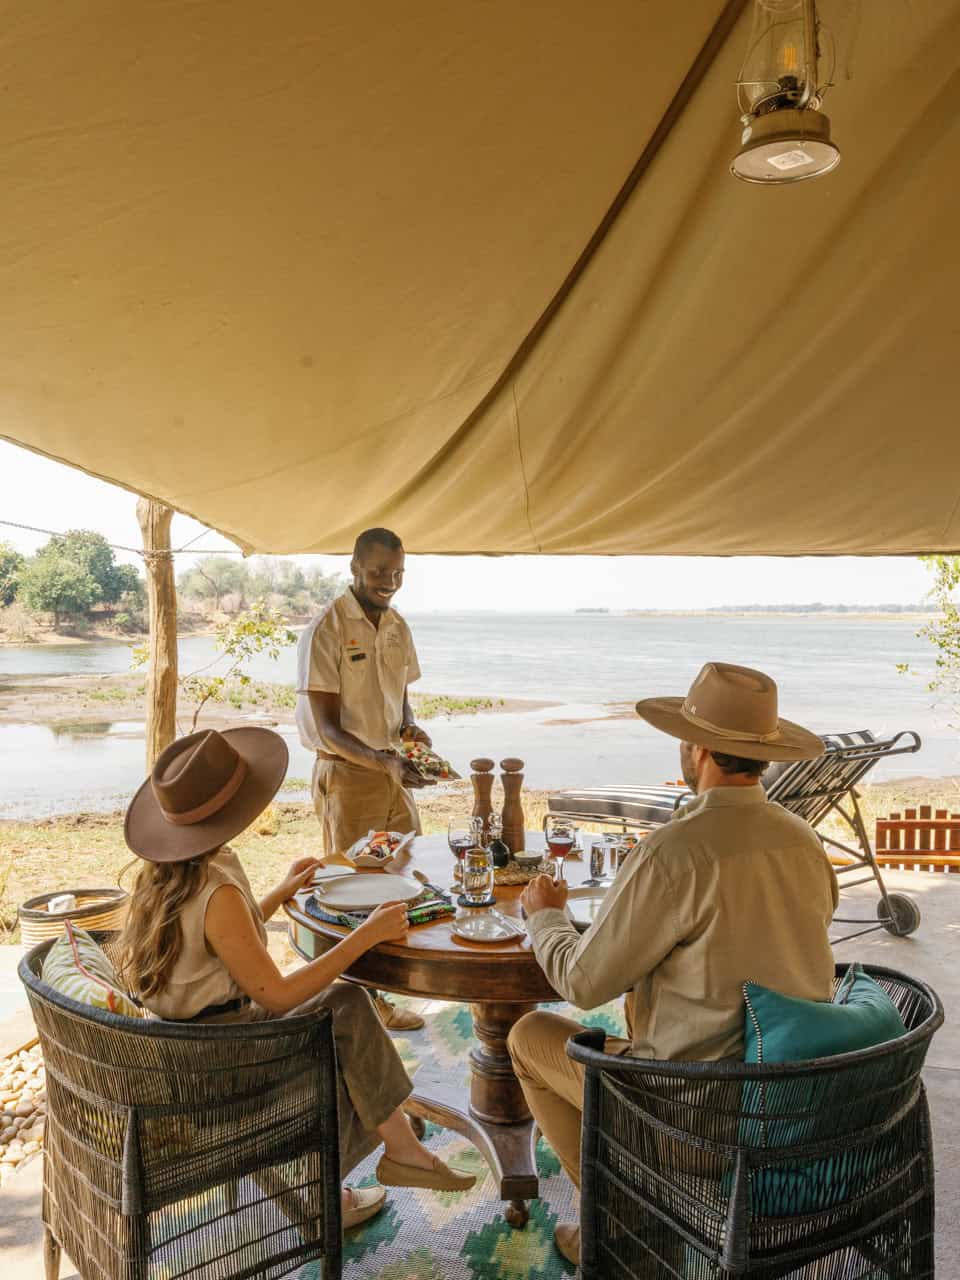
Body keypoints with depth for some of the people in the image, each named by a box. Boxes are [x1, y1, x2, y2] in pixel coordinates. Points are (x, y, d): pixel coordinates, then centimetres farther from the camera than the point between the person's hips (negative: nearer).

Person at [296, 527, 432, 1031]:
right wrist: (384, 762, -32)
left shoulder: (398, 626, 6)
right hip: (347, 775, -7)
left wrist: (410, 729, -6)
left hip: (394, 771, 7)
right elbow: (327, 728, -19)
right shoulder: (325, 631, -16)